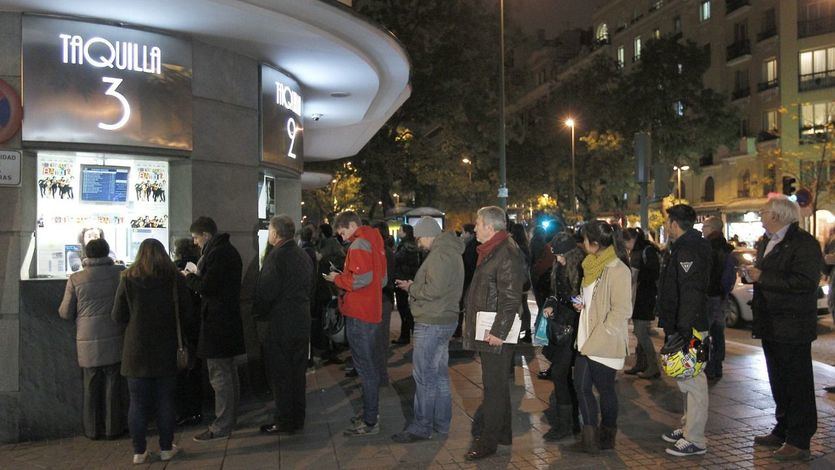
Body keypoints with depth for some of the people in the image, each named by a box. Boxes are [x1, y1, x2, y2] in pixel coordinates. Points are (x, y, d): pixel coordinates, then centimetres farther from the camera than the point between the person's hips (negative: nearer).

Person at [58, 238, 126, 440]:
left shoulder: (76, 279, -6)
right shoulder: (120, 273, -8)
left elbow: (66, 313, 1)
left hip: (88, 342, 1)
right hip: (114, 340, 0)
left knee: (91, 387, 13)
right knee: (113, 386, 9)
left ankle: (92, 429, 21)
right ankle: (113, 428, 16)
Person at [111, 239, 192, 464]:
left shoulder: (128, 279, -6)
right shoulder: (174, 279, -4)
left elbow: (118, 316, -2)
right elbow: (186, 313, 1)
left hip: (136, 351, 0)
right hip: (166, 351, 1)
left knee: (138, 401, 8)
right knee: (165, 399, 10)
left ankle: (139, 451, 14)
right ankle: (166, 448, 17)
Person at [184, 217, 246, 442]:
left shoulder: (217, 253, -17)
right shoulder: (229, 250, 14)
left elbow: (206, 287, -19)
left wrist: (189, 277, -3)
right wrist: (198, 276, 12)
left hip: (217, 322, -11)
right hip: (229, 319, 11)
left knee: (219, 374, -4)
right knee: (228, 373, 17)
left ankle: (221, 427, 2)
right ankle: (229, 418, 29)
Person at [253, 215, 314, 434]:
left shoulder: (276, 256, -15)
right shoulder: (304, 255, 10)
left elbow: (265, 292, -17)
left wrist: (257, 314, -3)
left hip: (281, 324, -8)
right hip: (302, 323, 8)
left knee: (280, 374, 2)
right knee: (297, 372, 15)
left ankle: (284, 422, 9)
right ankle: (297, 419, 23)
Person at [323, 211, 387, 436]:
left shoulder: (359, 245, -13)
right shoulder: (375, 243, 15)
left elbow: (361, 279, -25)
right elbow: (383, 280, 18)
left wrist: (338, 279, -8)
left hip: (359, 315, -10)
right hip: (373, 313, 10)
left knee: (365, 368, -4)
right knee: (371, 366, 17)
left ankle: (370, 422, 1)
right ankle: (371, 413, 27)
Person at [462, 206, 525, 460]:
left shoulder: (507, 253, -17)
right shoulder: (491, 251, 16)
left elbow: (510, 298, -22)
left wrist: (498, 331, -23)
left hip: (497, 333, -10)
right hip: (487, 331, 10)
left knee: (494, 386, -2)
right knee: (497, 384, 18)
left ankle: (488, 440, 7)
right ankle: (503, 433, 30)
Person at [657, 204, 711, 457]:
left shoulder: (688, 251, -17)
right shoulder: (679, 248, 16)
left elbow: (691, 294, -25)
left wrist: (683, 331, -27)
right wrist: (669, 326, 22)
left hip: (688, 330, -11)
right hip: (679, 327, 11)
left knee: (692, 381, -4)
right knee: (687, 380, 18)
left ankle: (694, 440, 3)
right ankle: (688, 427, 29)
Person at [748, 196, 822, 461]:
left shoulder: (804, 243, -15)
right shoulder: (765, 242, 15)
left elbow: (805, 282, -26)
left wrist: (762, 277, -22)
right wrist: (752, 275, 3)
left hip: (792, 327, -9)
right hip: (771, 326, 9)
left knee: (798, 384, -1)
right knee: (779, 382, 18)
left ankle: (799, 442, 7)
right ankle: (783, 431, 30)